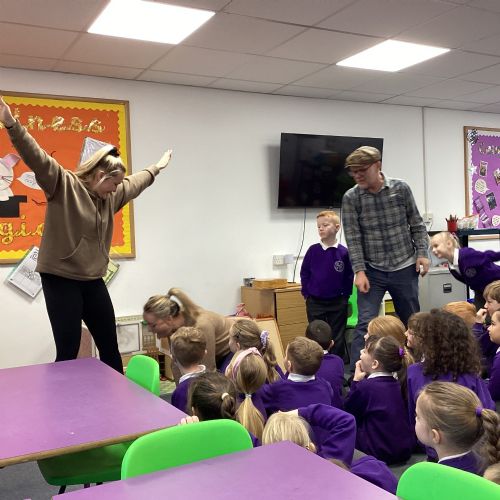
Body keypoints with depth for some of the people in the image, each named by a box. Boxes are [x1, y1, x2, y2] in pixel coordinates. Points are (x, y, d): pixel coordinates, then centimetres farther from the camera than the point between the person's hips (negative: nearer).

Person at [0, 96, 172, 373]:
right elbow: (37, 158, -24)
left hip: (93, 281, 7)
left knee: (110, 347, 13)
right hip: (61, 280, -7)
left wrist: (156, 168, 45)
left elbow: (134, 183, 31)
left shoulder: (111, 196, 12)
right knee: (68, 352, -5)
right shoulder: (63, 184, -10)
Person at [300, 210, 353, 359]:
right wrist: (306, 294, 2)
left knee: (337, 339, 10)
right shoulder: (313, 250, -4)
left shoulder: (343, 252, -7)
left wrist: (345, 296, -1)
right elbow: (304, 273, 3)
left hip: (337, 303, -1)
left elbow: (349, 276, 0)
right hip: (315, 302, 1)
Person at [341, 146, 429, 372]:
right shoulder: (351, 198, -6)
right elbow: (353, 237, -8)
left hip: (405, 268, 2)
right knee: (365, 322, -9)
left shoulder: (401, 188, -3)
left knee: (412, 321, 14)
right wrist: (359, 271, -15)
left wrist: (422, 253, -3)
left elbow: (416, 224, 5)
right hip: (372, 270, -1)